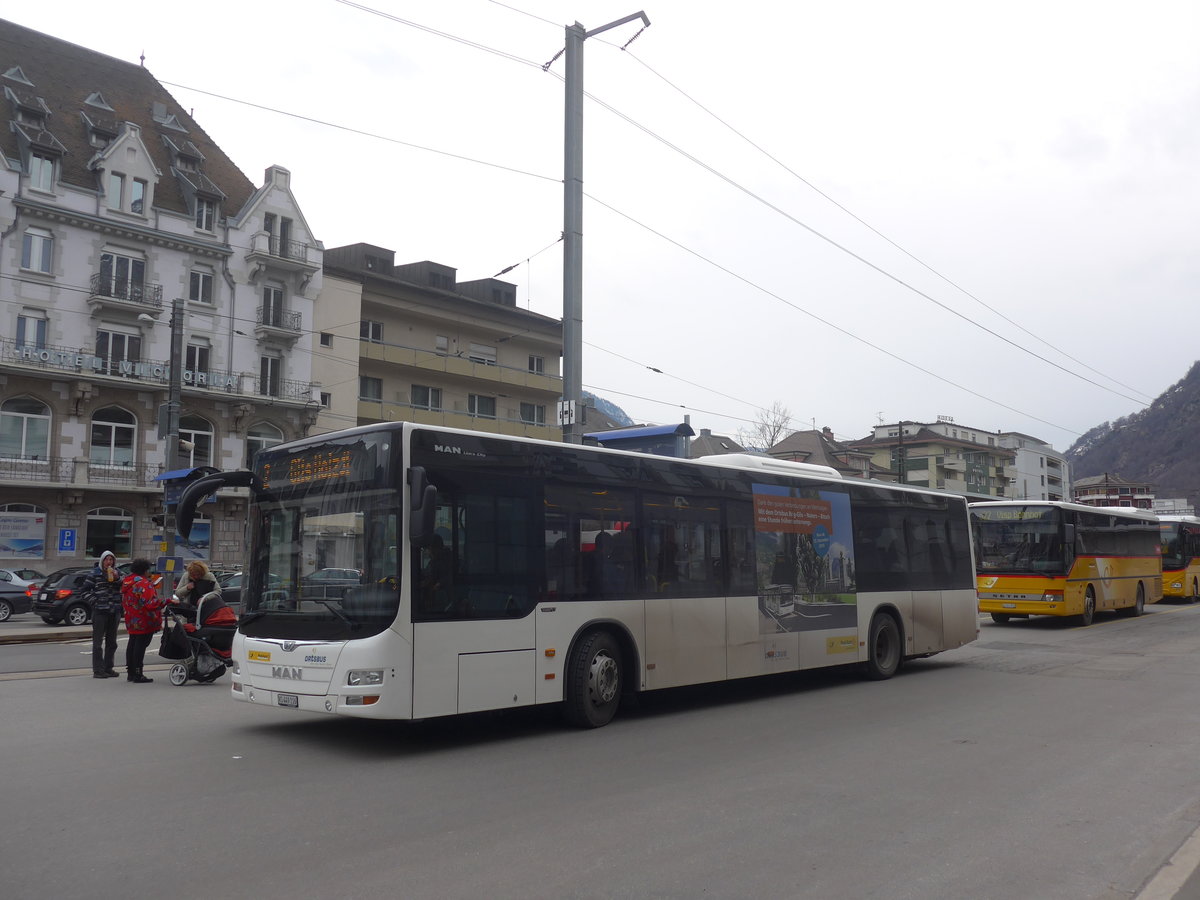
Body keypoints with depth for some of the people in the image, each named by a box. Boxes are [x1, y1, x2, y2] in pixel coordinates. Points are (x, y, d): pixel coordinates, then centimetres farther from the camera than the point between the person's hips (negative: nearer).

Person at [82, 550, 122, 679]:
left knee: (112, 642, 11)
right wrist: (94, 601, -9)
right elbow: (84, 590, -1)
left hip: (114, 611, 5)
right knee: (98, 642, -2)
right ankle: (98, 670, 1)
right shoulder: (94, 573, -2)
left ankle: (108, 668, 19)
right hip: (99, 611, -5)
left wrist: (117, 579, -9)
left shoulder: (117, 573, 10)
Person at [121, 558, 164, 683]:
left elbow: (124, 599, 20)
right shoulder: (143, 583, -20)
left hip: (131, 620, 10)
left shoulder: (127, 581, 10)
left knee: (132, 644, 17)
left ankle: (130, 672, 24)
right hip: (144, 621, -10)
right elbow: (149, 603, -25)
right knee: (141, 645, -7)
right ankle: (137, 675, -6)